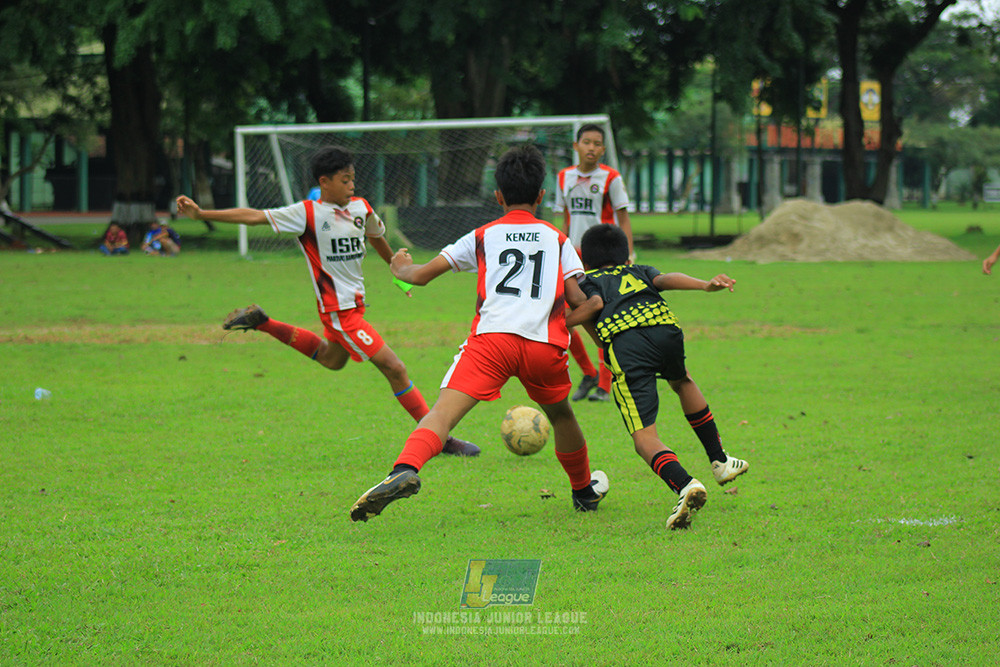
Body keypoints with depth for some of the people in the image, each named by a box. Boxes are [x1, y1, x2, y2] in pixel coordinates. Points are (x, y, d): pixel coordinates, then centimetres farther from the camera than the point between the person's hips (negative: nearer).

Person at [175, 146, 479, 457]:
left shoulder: (361, 208, 3)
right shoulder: (308, 213, -15)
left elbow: (376, 237, 24)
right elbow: (254, 217, -18)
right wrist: (201, 214, -24)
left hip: (355, 301, 8)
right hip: (338, 309, -8)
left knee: (331, 359, 32)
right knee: (394, 367, -10)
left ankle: (261, 323, 38)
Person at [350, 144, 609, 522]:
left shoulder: (483, 236, 19)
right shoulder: (558, 240, 21)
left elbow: (420, 275, 16)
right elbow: (579, 302, 10)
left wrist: (401, 268, 38)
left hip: (492, 336, -2)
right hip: (545, 345, 2)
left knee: (444, 411, -17)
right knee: (559, 413, 29)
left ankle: (405, 470, -43)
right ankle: (585, 491, 46)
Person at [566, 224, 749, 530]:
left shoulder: (587, 283, 30)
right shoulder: (639, 272, 36)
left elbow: (594, 303, 5)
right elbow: (665, 279, 13)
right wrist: (705, 285, -2)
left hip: (624, 341, -4)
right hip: (666, 329, 4)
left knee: (644, 438, -5)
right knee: (681, 381, 38)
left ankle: (684, 485, -32)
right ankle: (720, 461, 39)